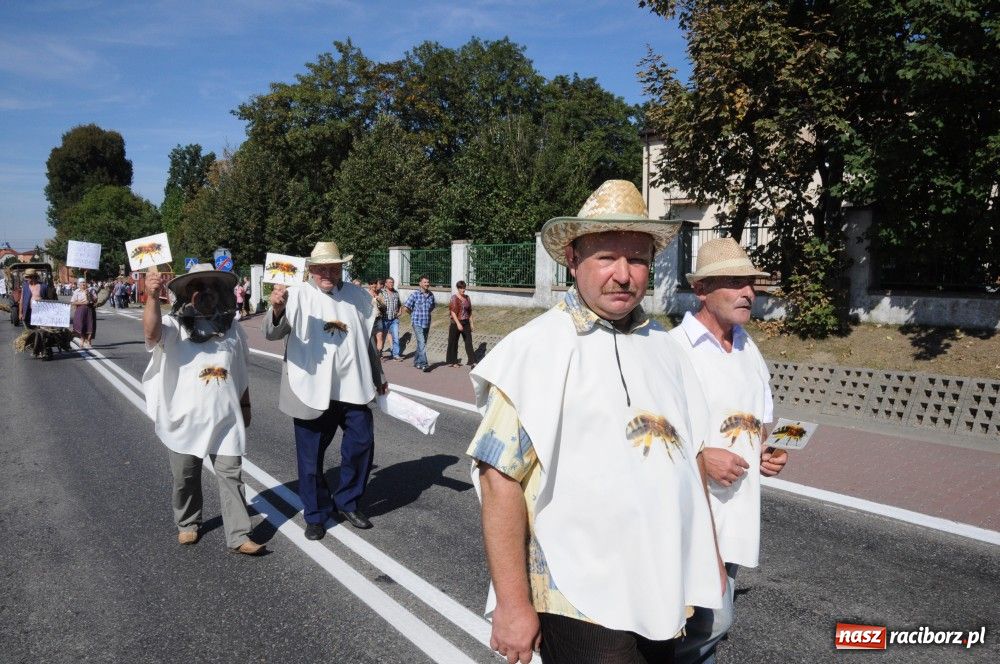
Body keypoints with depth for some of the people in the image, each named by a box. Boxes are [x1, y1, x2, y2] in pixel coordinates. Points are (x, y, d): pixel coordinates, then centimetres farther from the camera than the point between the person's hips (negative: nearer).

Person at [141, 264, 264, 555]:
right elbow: (151, 332, -32)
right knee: (185, 478, 14)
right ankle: (187, 523, 37)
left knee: (231, 476, 2)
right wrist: (152, 297, -47)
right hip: (184, 421, -2)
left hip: (225, 420, 2)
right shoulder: (174, 327, -7)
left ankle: (239, 536, 8)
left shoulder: (232, 329, 5)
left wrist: (245, 406, 16)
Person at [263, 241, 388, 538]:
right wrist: (277, 309, -41)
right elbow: (273, 333, -19)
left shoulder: (358, 296, 9)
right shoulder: (298, 295, -6)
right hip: (312, 390, -3)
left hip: (353, 388, 4)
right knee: (311, 456, 6)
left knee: (361, 444, 8)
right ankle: (315, 515, 25)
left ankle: (347, 503, 30)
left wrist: (378, 377, 25)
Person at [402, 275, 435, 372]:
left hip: (427, 323, 6)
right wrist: (414, 315, 5)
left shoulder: (431, 295, 7)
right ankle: (423, 364, -15)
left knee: (422, 343, 14)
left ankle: (417, 361, 29)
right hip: (417, 323, -6)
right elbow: (406, 308, -7)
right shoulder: (415, 294, -8)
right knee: (422, 343, -14)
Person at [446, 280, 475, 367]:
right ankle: (452, 362, 18)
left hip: (466, 323, 5)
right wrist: (458, 323, -22)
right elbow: (452, 312, -14)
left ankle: (472, 362, -5)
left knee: (469, 342, -2)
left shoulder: (467, 297, 9)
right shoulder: (454, 298, -8)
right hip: (456, 323, -5)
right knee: (453, 342, 6)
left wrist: (471, 323, 11)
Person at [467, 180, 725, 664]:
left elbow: (686, 455, 14)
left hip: (668, 590, 7)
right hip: (583, 604, -6)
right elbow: (500, 478, -17)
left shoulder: (662, 346, 6)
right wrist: (512, 604, -17)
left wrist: (709, 554, 16)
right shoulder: (537, 349, -15)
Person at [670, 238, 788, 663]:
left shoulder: (750, 351, 11)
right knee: (711, 622, -11)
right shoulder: (674, 348, -15)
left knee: (707, 622, 15)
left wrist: (768, 454, 3)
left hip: (737, 509, 8)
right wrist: (700, 457, -21)